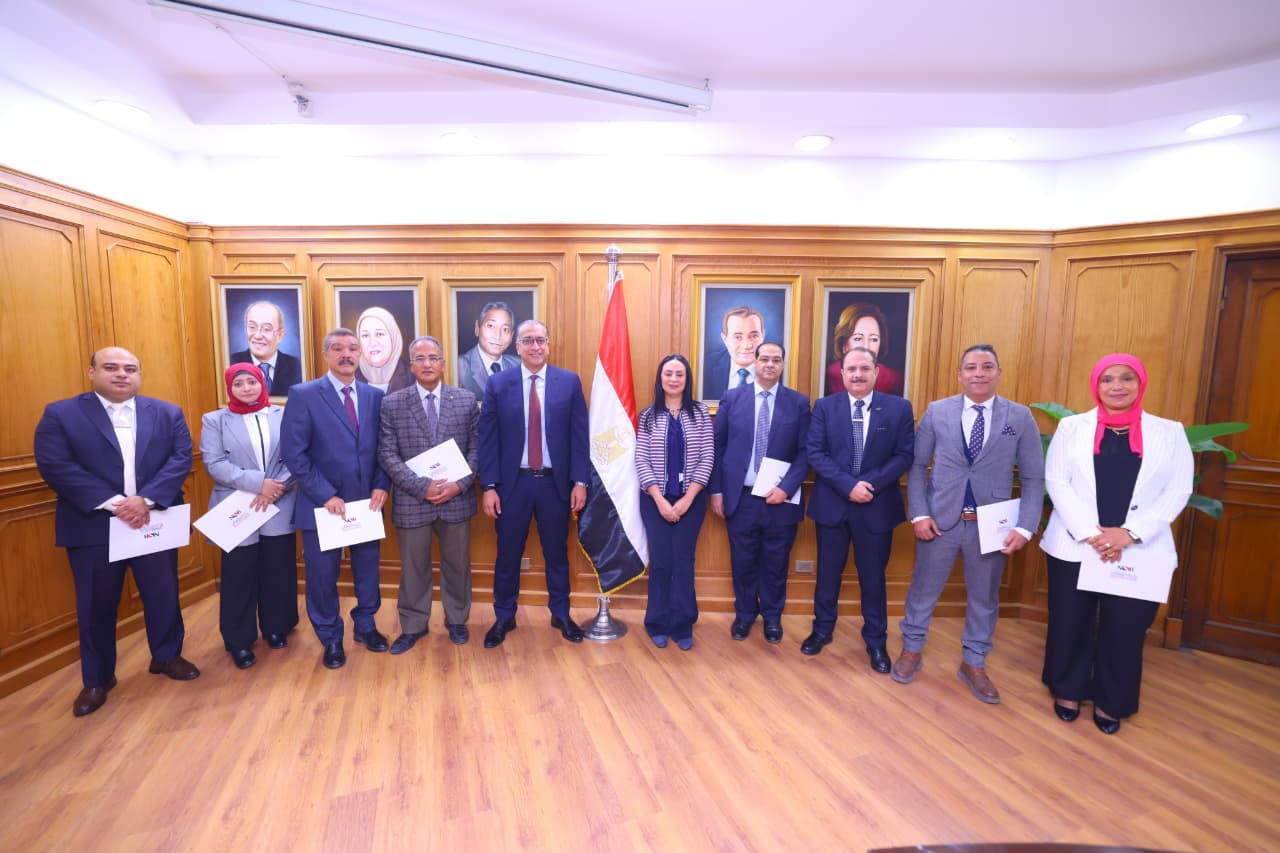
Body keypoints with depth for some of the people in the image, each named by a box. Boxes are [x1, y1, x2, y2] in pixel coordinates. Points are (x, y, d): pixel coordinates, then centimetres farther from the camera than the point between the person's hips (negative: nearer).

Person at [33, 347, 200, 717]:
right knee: (96, 605, 11)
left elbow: (181, 458, -4)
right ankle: (97, 678, 29)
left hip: (155, 521, 1)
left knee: (164, 595, 12)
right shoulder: (60, 414, 0)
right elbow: (54, 465, -11)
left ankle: (166, 656, 33)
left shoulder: (167, 413, 5)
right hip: (93, 526, -1)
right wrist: (114, 504, -20)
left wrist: (146, 499, -18)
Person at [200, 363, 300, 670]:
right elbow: (214, 463, -8)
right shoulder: (215, 420, 4)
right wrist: (258, 483, -18)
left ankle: (276, 628, 29)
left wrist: (274, 489, -14)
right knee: (239, 576, 8)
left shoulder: (283, 416, 5)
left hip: (279, 509, 1)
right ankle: (239, 641, 23)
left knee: (279, 572, 9)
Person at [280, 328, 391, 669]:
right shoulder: (303, 395, -7)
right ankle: (331, 639, 31)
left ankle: (365, 626, 37)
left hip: (366, 501, 3)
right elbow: (293, 453, -11)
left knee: (367, 570, 15)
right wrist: (325, 495, -15)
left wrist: (381, 486, -6)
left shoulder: (375, 396, 4)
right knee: (322, 576, 10)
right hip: (323, 503, -3)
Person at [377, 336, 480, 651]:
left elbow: (476, 449, 0)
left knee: (457, 564, 15)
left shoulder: (466, 400, 1)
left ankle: (457, 620, 35)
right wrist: (423, 487, -16)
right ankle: (413, 626, 33)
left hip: (457, 499, 1)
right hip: (411, 501, -1)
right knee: (413, 567, 14)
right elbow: (387, 455, -6)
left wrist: (459, 484, -14)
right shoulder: (392, 404, -1)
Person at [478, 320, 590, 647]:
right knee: (508, 555, 13)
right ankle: (504, 618, 32)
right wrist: (489, 487, -6)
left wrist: (580, 481, -5)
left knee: (557, 553, 14)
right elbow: (488, 439, -2)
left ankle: (561, 615, 33)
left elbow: (579, 436, -1)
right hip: (512, 483, 0)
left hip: (555, 483, 0)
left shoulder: (570, 382, -1)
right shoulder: (497, 384, -1)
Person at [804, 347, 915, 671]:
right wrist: (848, 485, -18)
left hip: (877, 506, 0)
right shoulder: (824, 406, -1)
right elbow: (815, 453, -7)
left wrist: (870, 484, -17)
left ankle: (876, 640, 31)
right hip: (832, 504, 0)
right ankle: (822, 629, 33)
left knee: (873, 575, 13)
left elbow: (905, 455, -5)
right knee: (828, 572, 14)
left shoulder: (899, 408, -1)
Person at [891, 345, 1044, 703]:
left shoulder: (1020, 417, -1)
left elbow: (1033, 478, -1)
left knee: (984, 597, 16)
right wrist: (919, 514, -8)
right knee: (923, 590, 12)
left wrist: (1025, 527, -10)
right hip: (940, 520, -1)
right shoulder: (937, 412, -2)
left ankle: (974, 664, 36)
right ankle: (912, 650, 33)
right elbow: (917, 465, 0)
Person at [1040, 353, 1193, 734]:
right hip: (1074, 546, 0)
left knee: (1125, 630, 8)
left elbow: (1178, 491, -1)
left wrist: (1130, 532, -14)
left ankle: (1109, 702, 30)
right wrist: (1089, 533, -14)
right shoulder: (1072, 427, 3)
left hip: (1140, 552, 1)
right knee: (1070, 624, 9)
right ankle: (1068, 691, 31)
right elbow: (1056, 482, -4)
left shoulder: (1170, 431, 5)